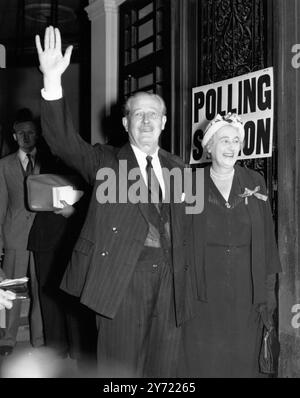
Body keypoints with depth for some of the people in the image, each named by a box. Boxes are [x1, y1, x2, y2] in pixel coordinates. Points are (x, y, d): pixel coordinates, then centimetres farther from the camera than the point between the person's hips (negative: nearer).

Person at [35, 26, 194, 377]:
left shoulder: (176, 167, 14)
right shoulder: (106, 162, 3)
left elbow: (182, 227, 17)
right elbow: (63, 140, -13)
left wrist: (184, 277, 6)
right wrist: (52, 80, -26)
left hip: (169, 282, 4)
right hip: (121, 280, -3)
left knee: (162, 369, 12)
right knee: (120, 371, 3)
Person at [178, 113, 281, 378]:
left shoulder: (255, 182, 6)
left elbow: (267, 237, 4)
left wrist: (269, 288, -1)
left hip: (246, 291, 2)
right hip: (204, 289, -1)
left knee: (243, 360, 8)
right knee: (203, 360, 3)